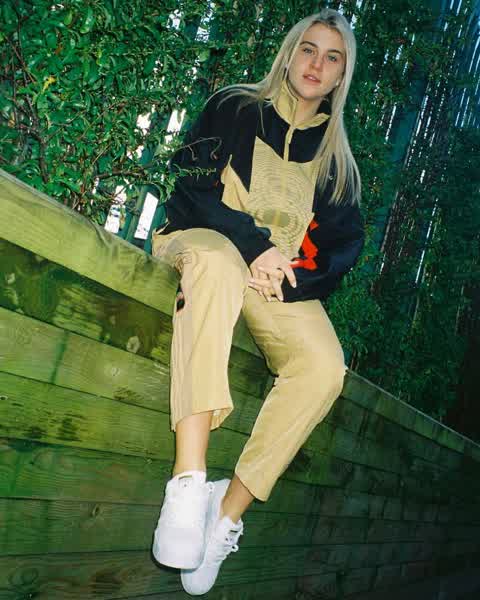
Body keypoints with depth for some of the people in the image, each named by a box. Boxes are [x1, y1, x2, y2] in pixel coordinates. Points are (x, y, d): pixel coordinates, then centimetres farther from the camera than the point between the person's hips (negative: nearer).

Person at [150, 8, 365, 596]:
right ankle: (189, 483, -49)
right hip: (200, 240, -2)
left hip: (284, 279, 3)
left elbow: (345, 240, 7)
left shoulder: (336, 159, 16)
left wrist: (292, 275, -14)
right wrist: (254, 244, -20)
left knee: (324, 365, -28)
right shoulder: (235, 107, 10)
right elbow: (193, 180, -5)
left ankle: (228, 511, -19)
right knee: (218, 258, -42)